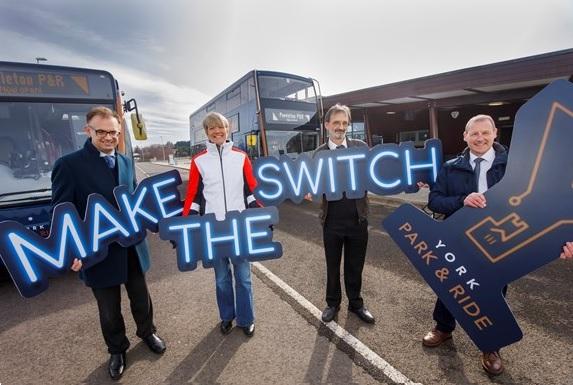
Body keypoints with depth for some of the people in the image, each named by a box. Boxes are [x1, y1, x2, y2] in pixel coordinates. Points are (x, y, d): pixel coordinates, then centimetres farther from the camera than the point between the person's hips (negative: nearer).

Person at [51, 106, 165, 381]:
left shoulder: (126, 162, 5)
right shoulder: (69, 164, -11)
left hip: (132, 248, 4)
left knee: (141, 298, 22)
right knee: (109, 309, 17)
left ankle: (147, 333, 49)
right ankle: (117, 350, 44)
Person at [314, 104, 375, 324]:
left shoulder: (361, 147, 0)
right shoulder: (319, 154, -1)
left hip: (358, 219, 1)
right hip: (332, 221, 0)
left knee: (355, 266, 17)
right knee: (332, 266, 16)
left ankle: (355, 303, 40)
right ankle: (333, 303, 39)